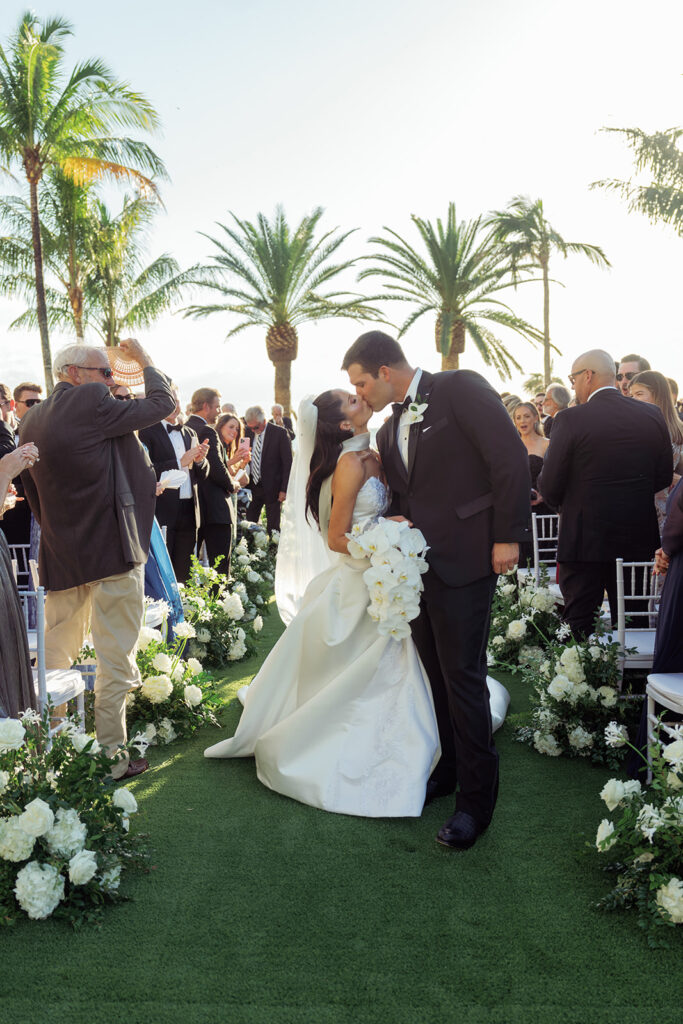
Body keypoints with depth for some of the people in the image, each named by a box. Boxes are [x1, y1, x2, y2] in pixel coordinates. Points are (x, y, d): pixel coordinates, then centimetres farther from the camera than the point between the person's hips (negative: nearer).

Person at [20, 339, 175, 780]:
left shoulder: (32, 420, 9)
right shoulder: (91, 403, -14)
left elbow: (35, 494, 15)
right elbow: (163, 403, -6)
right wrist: (144, 358, 8)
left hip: (60, 555, 8)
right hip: (112, 550, -7)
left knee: (55, 654, 19)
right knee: (115, 659, 2)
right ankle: (110, 757, 9)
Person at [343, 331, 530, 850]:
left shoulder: (460, 388, -8)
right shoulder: (390, 430, 15)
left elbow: (510, 456, -14)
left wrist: (507, 536, -17)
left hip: (464, 559, -8)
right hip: (416, 563, 8)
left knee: (462, 676, -4)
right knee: (435, 672, 15)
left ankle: (477, 798, 10)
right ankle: (448, 769, 32)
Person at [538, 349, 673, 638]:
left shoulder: (571, 419, -13)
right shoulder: (652, 416, 1)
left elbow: (549, 486, -11)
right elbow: (663, 476, 8)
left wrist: (565, 505, 11)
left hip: (584, 539, -4)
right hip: (638, 538, 5)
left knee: (578, 626, 4)